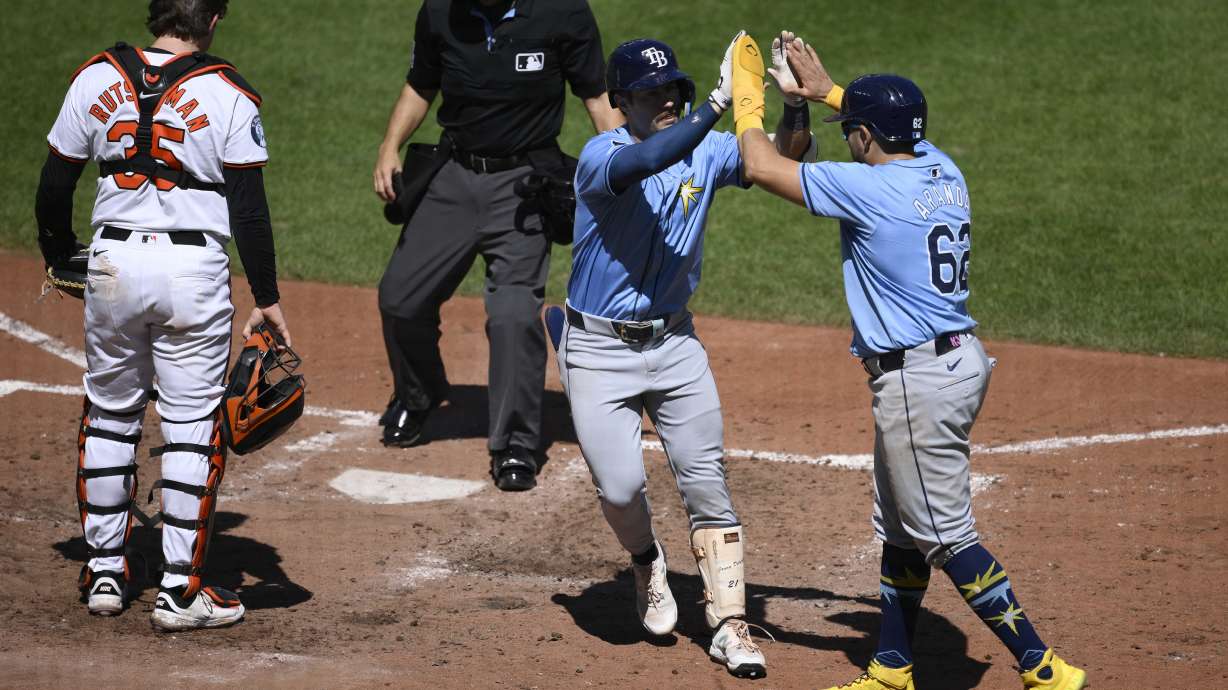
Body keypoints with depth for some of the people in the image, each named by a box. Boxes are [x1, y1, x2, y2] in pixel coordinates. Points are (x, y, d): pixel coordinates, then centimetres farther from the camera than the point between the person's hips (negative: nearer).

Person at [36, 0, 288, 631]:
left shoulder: (95, 78, 2)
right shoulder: (227, 95, -6)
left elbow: (53, 187, 7)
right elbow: (249, 209, -7)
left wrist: (59, 260, 22)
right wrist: (267, 301, -1)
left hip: (113, 264, 3)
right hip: (194, 270, -3)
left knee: (109, 414, 17)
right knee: (192, 426, 4)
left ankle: (105, 574, 22)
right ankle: (180, 590, 4)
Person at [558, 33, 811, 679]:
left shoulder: (706, 151, -3)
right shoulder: (601, 157, -18)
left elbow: (783, 159, -12)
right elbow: (647, 160, -40)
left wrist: (795, 100, -30)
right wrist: (720, 104, -44)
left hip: (675, 343, 4)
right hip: (599, 351, -4)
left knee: (706, 484, 2)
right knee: (620, 486, -10)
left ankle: (728, 624, 9)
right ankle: (646, 563, 23)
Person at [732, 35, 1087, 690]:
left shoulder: (869, 188, -17)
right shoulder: (942, 170, 6)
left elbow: (761, 167, -10)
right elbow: (898, 129, 31)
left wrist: (748, 96, 6)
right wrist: (826, 91, 32)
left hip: (918, 379, -9)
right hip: (959, 359, 9)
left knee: (946, 536, -5)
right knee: (900, 529, 19)